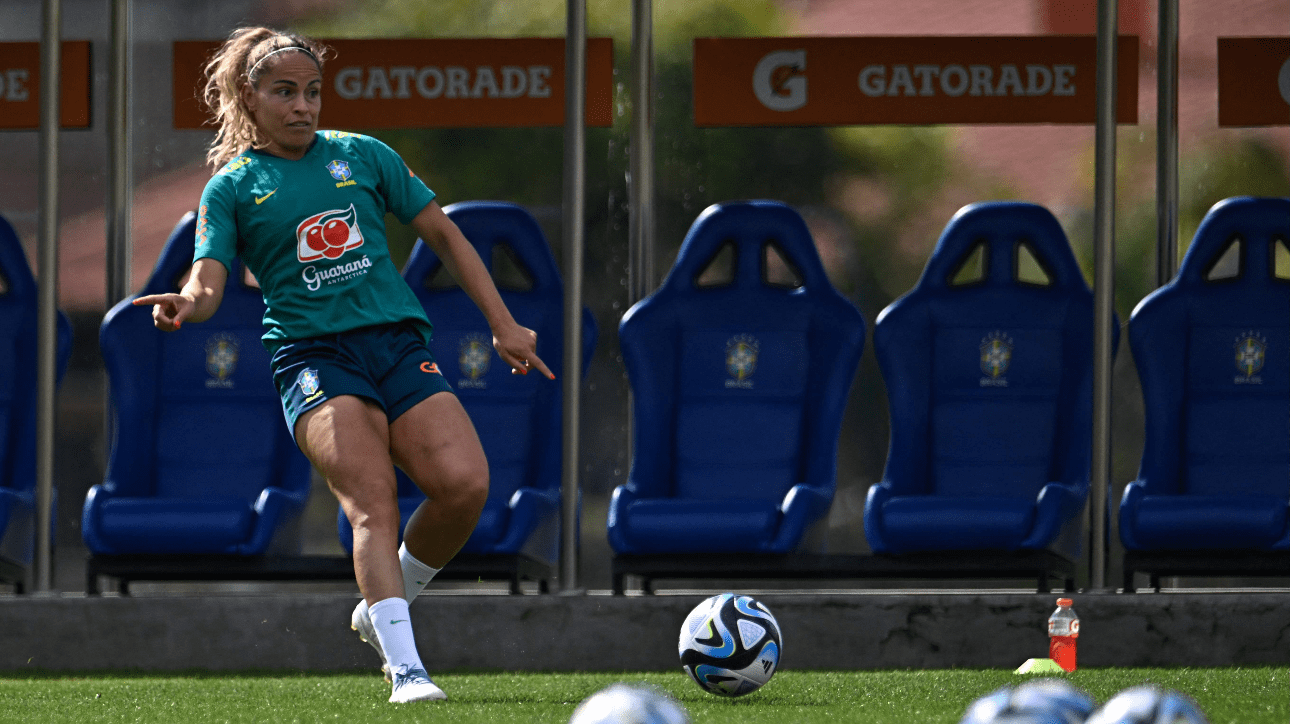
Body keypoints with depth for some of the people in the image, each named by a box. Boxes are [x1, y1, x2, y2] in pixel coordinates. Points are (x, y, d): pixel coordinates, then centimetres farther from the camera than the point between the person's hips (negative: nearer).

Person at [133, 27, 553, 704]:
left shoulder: (362, 156, 16)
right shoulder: (233, 186, 9)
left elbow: (442, 234, 22)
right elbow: (208, 282, -2)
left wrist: (502, 324, 17)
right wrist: (186, 303, -28)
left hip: (398, 338, 3)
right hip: (312, 353, -3)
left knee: (464, 482, -19)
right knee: (372, 496, -26)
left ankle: (383, 608, 6)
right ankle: (405, 670, -32)